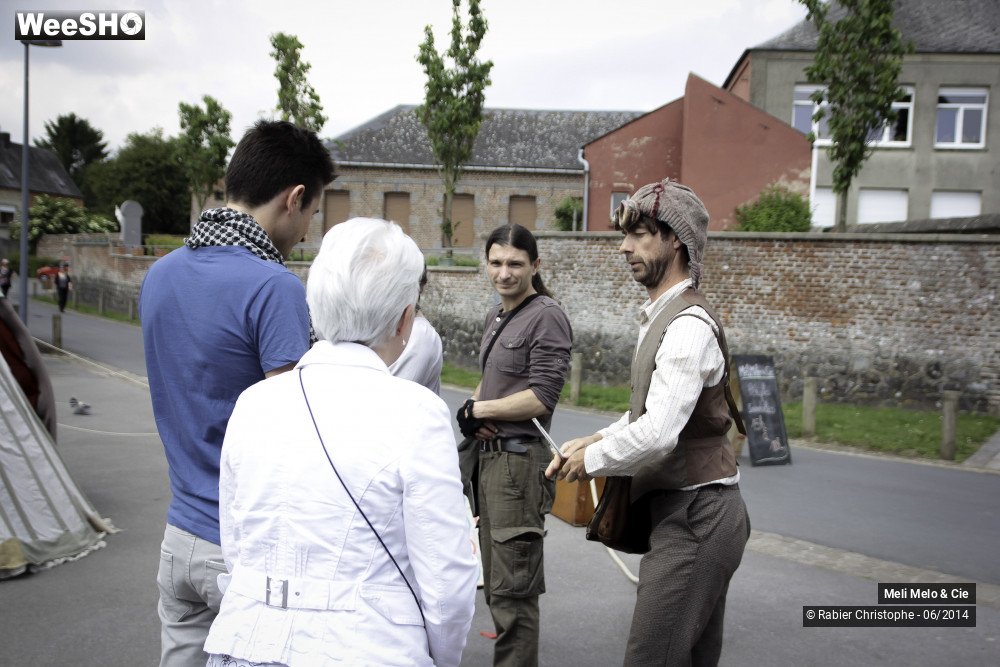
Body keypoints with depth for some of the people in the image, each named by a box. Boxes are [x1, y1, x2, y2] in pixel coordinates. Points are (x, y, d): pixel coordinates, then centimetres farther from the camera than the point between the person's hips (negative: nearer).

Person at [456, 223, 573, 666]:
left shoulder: (546, 317, -11)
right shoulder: (495, 316, 16)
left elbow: (542, 397, -18)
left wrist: (478, 409, -10)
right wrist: (474, 414, 2)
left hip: (519, 459, -9)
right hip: (490, 454, 9)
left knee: (512, 588, -5)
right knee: (497, 583, 17)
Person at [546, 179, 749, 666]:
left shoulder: (688, 325, -19)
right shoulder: (661, 316, 14)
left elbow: (657, 434, -27)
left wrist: (592, 459, -11)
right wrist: (598, 439, 9)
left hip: (695, 518, -10)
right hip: (697, 515, 10)